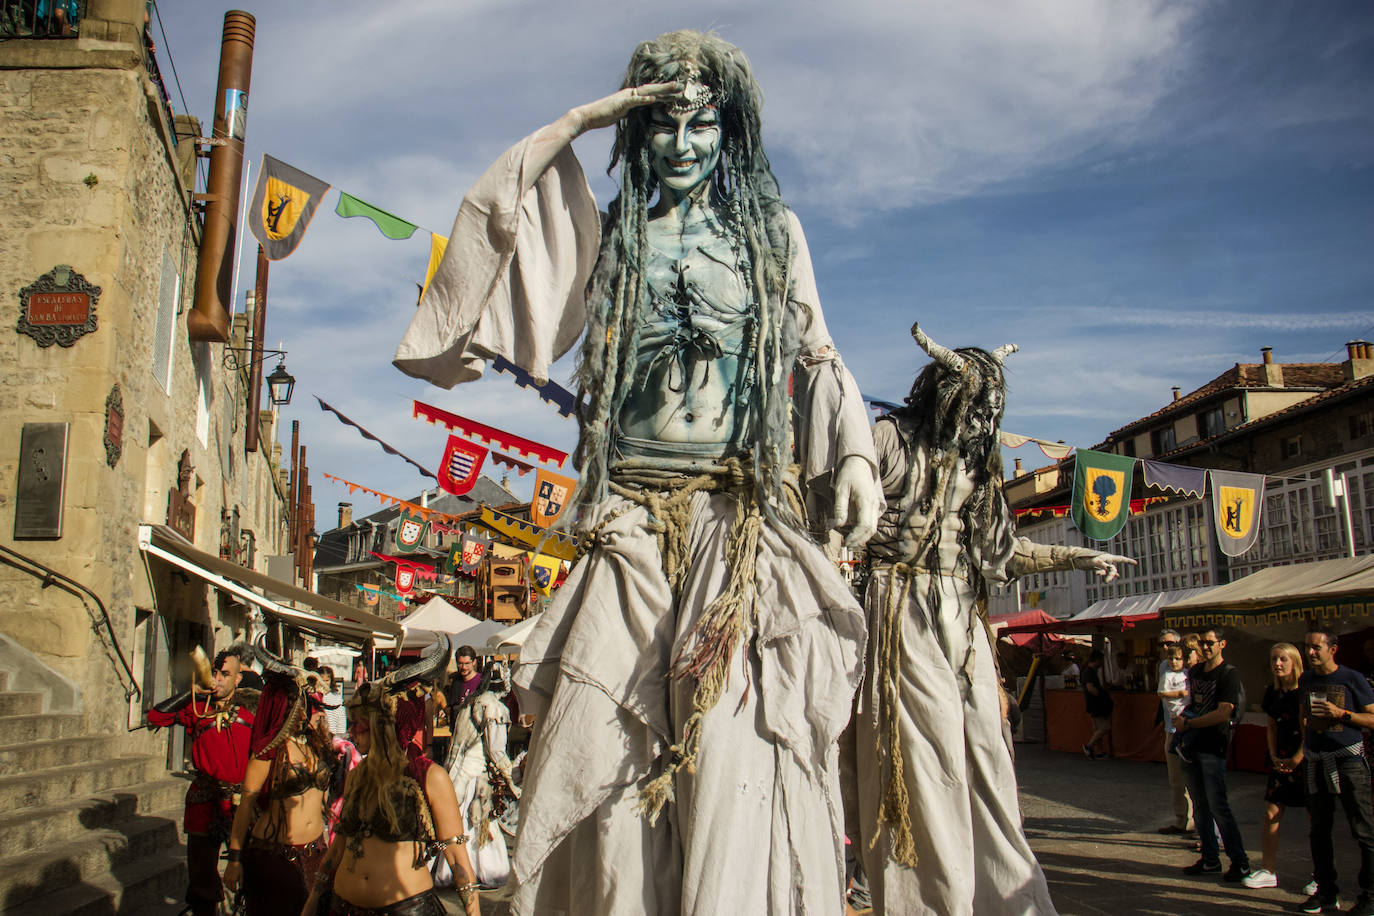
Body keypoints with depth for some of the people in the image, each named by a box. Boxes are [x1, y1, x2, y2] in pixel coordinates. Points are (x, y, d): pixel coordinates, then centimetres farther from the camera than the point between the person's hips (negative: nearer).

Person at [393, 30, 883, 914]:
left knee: (734, 741, -10)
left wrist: (856, 453, -3)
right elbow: (491, 214, 6)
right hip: (634, 526, 1)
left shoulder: (772, 230, 15)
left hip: (743, 522, -1)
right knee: (609, 742, -3)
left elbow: (819, 360, 13)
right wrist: (572, 125, 4)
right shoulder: (612, 234, 16)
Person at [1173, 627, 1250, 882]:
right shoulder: (1195, 671, 13)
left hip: (1213, 748, -7)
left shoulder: (1228, 675, -10)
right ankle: (1210, 859, 18)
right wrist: (1182, 717, 4)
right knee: (1200, 806, 10)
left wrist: (1188, 723, -12)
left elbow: (1223, 714, -18)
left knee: (1218, 806, -7)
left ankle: (1240, 862, 2)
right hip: (1192, 746, 7)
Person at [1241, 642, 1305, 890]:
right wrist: (1274, 756, 3)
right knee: (1270, 814, 4)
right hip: (1281, 761, 6)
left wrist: (1296, 759, -13)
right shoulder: (1272, 692, 9)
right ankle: (1267, 871, 11)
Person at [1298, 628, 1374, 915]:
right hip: (1316, 762, 5)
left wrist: (1342, 714, -16)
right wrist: (1302, 749, 16)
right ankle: (1326, 892, 19)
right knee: (1319, 831, 9)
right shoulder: (1305, 680, 10)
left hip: (1348, 760, -5)